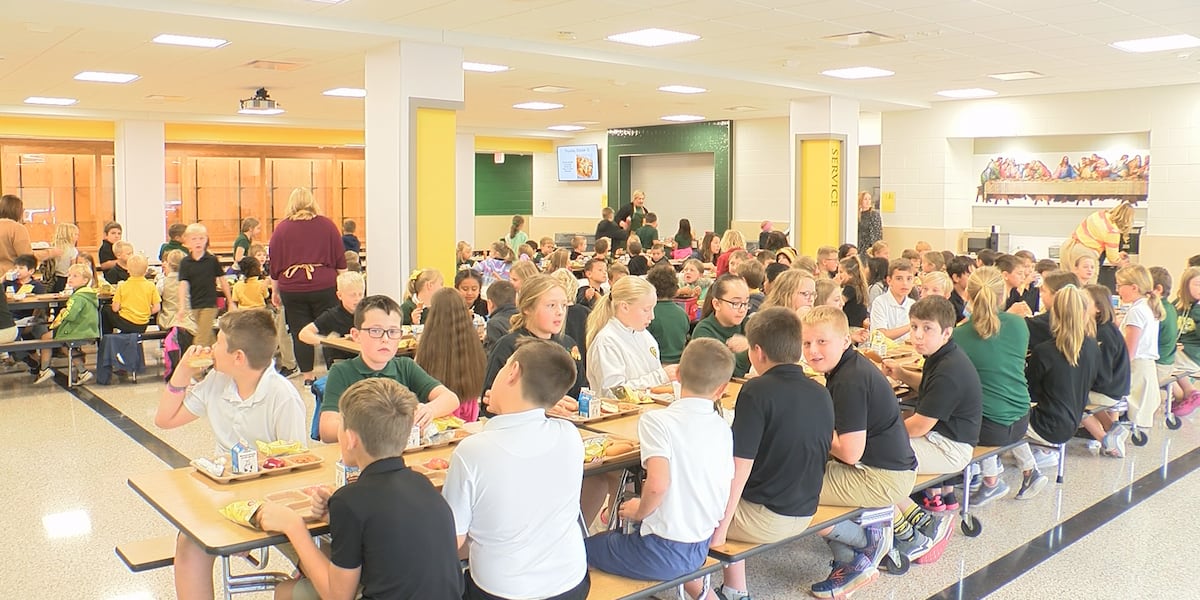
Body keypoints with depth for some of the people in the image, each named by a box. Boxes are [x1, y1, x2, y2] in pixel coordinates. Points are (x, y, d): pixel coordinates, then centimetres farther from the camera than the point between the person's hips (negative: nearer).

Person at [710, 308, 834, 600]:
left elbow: (741, 468, -20)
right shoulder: (821, 393, 2)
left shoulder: (757, 392, -19)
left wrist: (719, 529, -13)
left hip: (766, 518, -7)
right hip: (803, 514, 7)